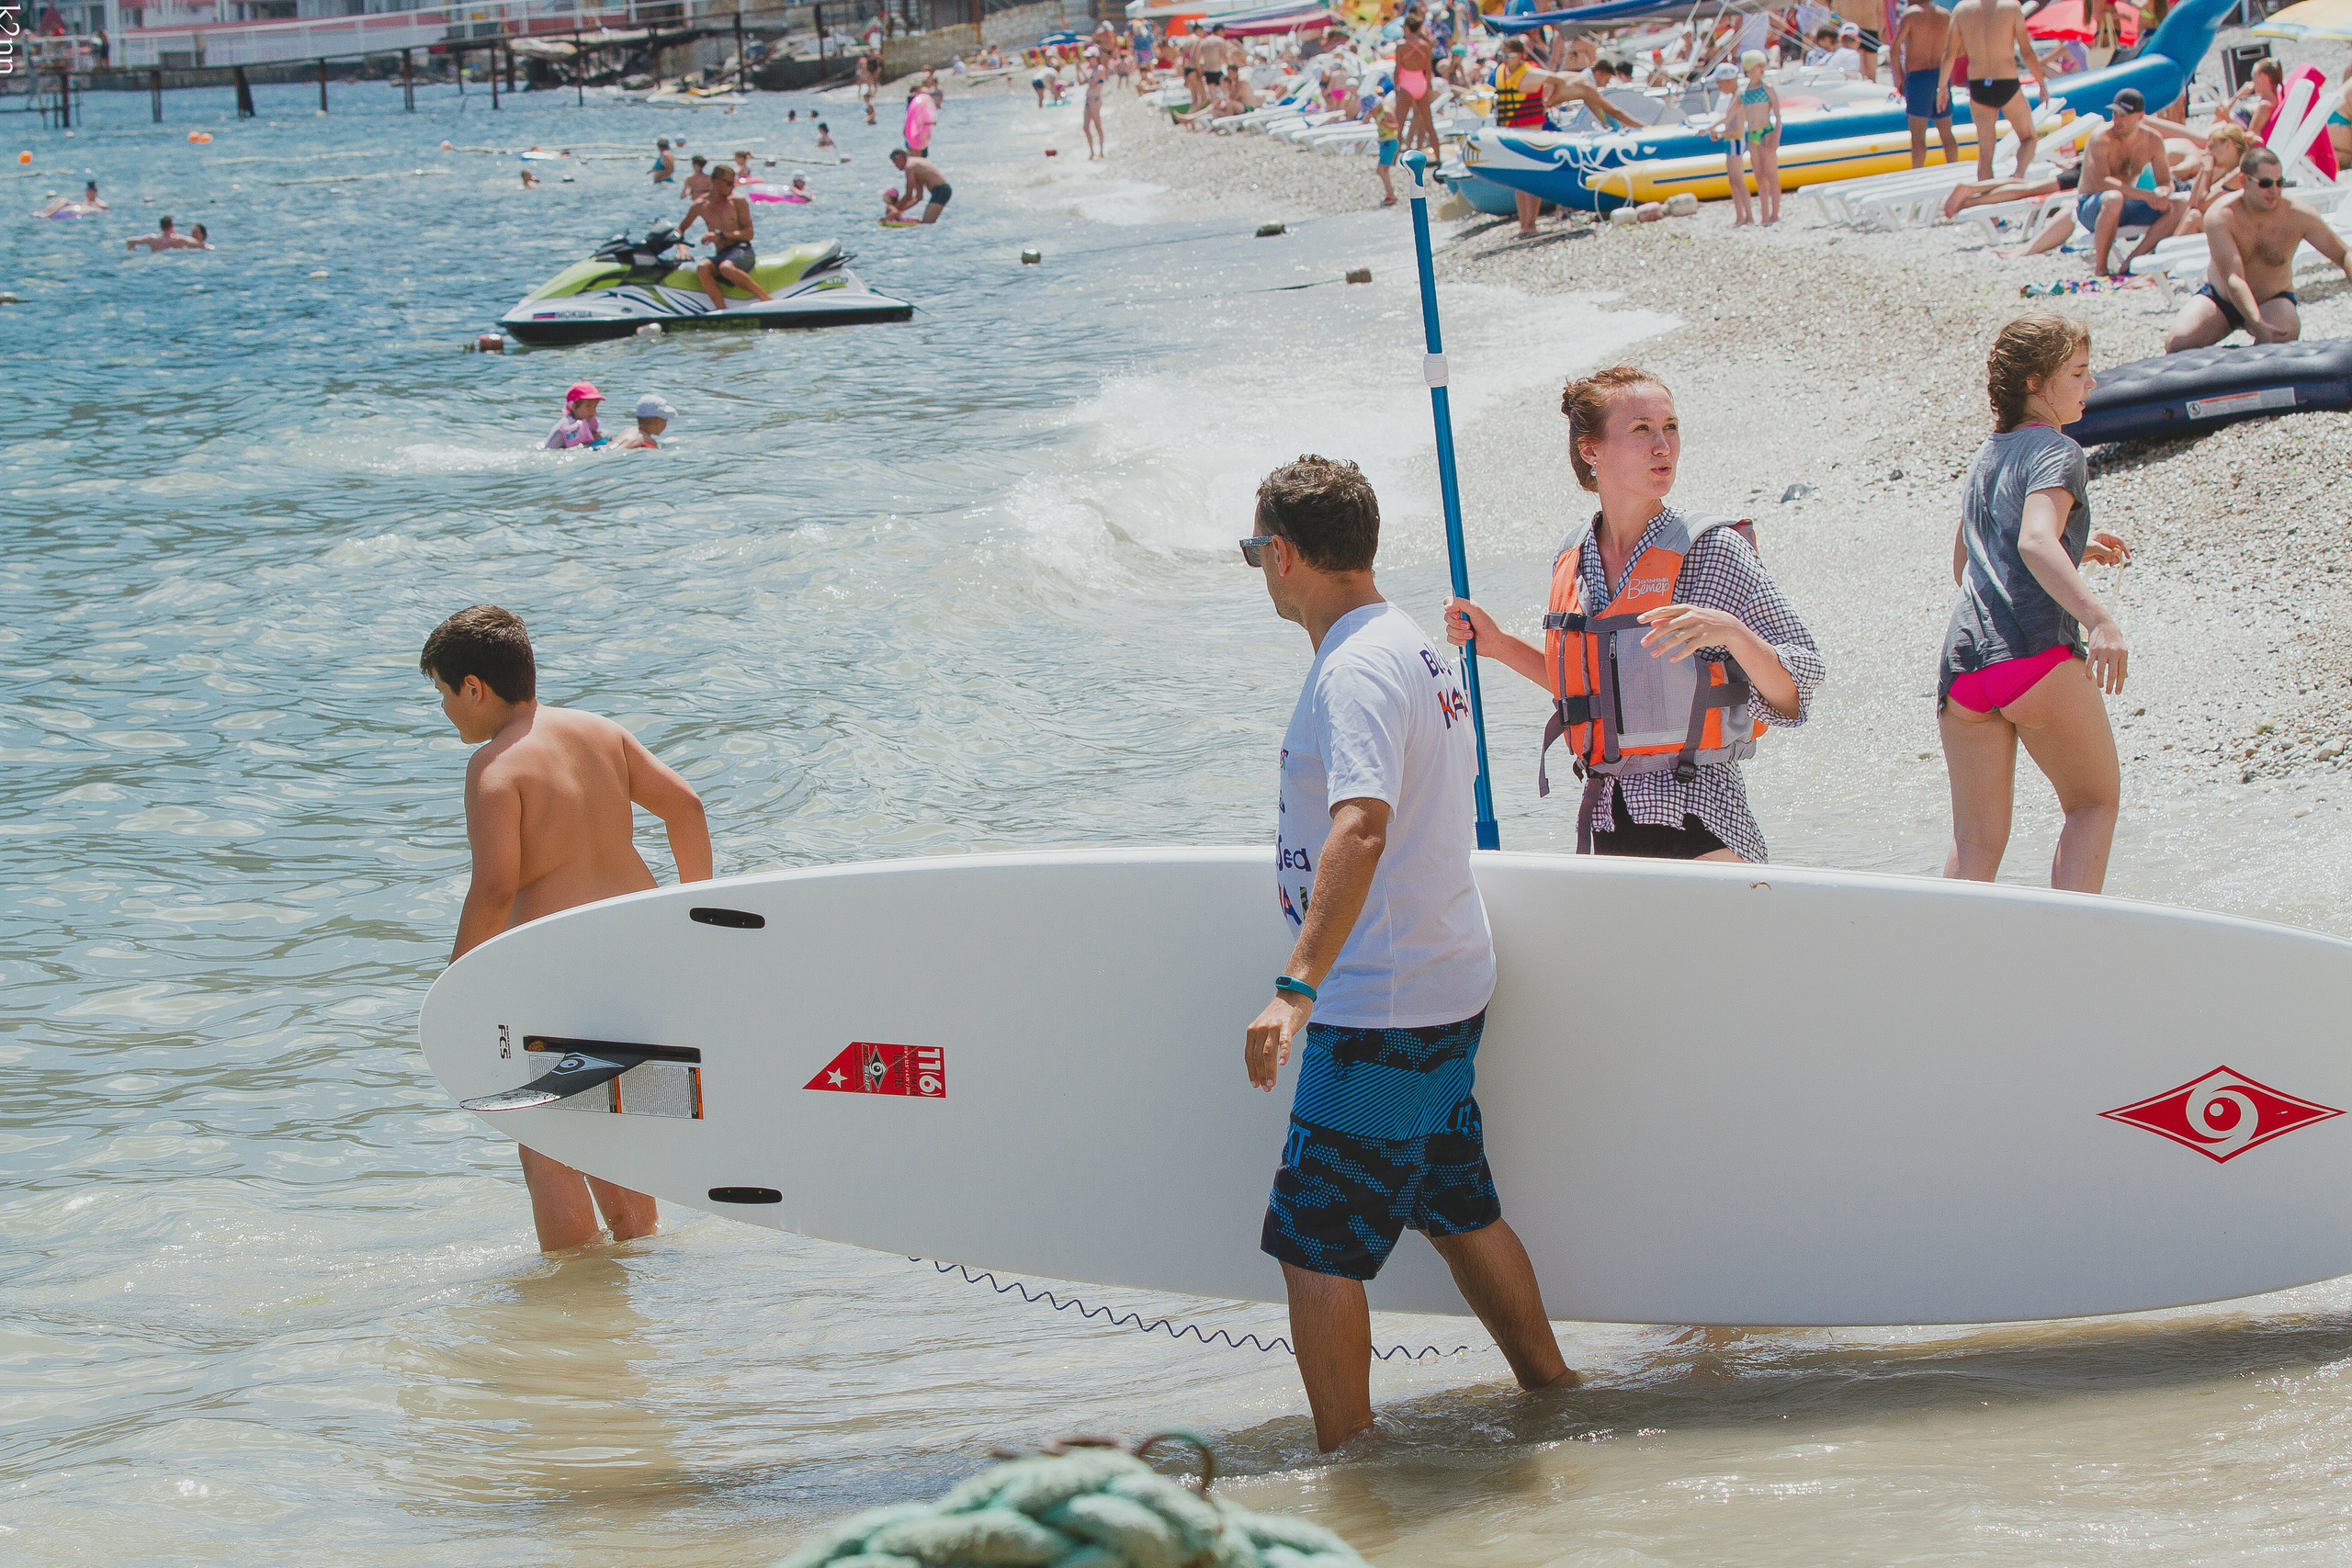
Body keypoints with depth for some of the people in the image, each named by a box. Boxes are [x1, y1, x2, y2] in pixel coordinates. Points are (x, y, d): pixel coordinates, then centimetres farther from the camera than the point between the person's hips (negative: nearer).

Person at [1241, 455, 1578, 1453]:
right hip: (1450, 981, 10)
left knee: (1314, 1247, -5)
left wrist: (1297, 986, -43)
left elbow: (1362, 827, -34)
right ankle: (1554, 1397, 32)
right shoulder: (1418, 650, 12)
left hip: (1380, 1003, -10)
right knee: (1456, 1206, 22)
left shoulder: (1356, 669, -20)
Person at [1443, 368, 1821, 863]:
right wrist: (1499, 645, 14)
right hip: (1604, 824, 5)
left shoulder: (1712, 549, -7)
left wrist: (1729, 631, -26)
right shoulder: (1570, 564, 8)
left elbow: (1793, 695, -9)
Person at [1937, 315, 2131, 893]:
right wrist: (2099, 618, -34)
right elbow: (2035, 541, -20)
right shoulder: (2057, 453, -1)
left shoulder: (1984, 459, 24)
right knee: (2095, 803, 10)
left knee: (1977, 840, 8)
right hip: (2035, 651, -7)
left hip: (1963, 658, 7)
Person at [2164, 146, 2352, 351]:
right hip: (2220, 297, -1)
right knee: (2177, 343, -25)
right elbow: (2233, 278, -32)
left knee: (2283, 338, -33)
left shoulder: (2298, 215, -15)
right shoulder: (2220, 216, -24)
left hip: (2272, 301, 1)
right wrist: (2257, 324, -44)